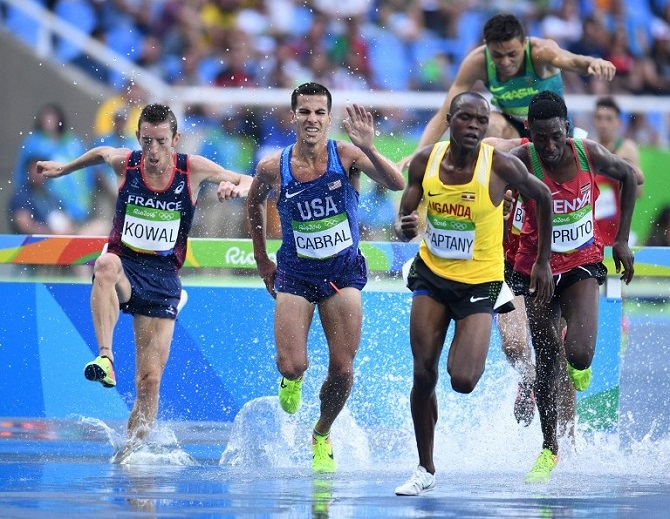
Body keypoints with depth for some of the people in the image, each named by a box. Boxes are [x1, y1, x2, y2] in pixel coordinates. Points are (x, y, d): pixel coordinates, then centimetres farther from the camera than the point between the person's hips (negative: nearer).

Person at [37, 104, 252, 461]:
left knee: (150, 381, -5)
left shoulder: (193, 170, -4)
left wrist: (237, 188, -16)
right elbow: (101, 152, 23)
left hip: (162, 278, 0)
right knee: (107, 264, -41)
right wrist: (63, 169, 33)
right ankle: (105, 356, -48)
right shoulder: (124, 163, -1)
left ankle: (130, 451, 11)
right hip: (124, 265, 0)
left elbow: (250, 182, 6)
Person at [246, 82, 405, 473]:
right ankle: (293, 380, 27)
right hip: (295, 275, 0)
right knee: (291, 366, -13)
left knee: (343, 371, -3)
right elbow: (255, 203, 12)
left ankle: (323, 436, 26)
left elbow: (397, 184, -28)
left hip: (343, 273, 0)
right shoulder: (273, 168, -10)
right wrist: (262, 260, 14)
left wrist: (369, 149, -43)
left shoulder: (346, 156, -14)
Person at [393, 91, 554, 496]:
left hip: (479, 282, -3)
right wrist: (405, 228, -28)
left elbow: (543, 197, 0)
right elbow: (404, 224, -2)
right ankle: (426, 470, 14)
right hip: (432, 276, 3)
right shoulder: (425, 161, -7)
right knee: (424, 374, -1)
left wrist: (543, 262, 4)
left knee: (463, 380, -15)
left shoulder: (501, 166, -17)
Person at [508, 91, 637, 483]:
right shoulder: (522, 162, -21)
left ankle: (578, 366, 20)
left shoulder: (589, 154, -14)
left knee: (579, 354, -19)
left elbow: (629, 176, 5)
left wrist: (622, 240, 5)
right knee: (546, 362, 3)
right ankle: (549, 449, 19)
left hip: (583, 263, 0)